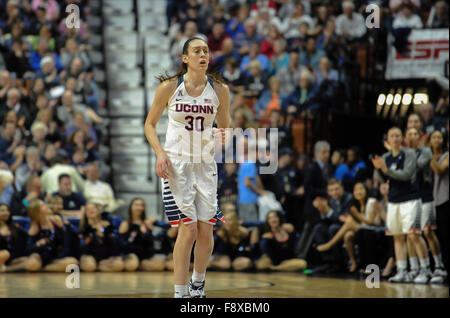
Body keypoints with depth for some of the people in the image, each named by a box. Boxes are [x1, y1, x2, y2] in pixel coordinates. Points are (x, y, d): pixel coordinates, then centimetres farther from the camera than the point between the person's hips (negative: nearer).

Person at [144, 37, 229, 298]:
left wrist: (222, 137, -11)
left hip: (206, 164, 3)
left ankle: (198, 283, 26)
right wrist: (160, 153, -10)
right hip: (176, 163, -3)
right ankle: (180, 293, -2)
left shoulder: (220, 90, 2)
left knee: (206, 230, 0)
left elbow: (225, 128, 13)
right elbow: (150, 124, 5)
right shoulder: (169, 87, -4)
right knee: (188, 229, -11)